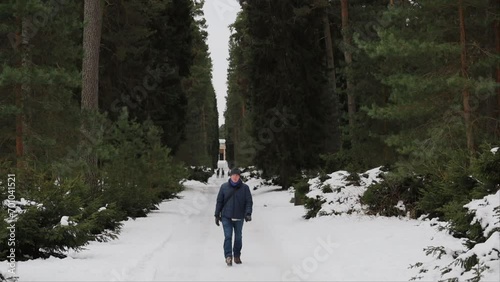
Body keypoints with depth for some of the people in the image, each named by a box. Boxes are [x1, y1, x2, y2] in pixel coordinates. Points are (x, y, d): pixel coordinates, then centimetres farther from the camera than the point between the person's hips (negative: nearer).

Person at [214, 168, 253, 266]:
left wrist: (248, 213, -15)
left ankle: (237, 256, 24)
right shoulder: (224, 187, 2)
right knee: (228, 237, -11)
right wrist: (217, 215, 4)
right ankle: (228, 256, -11)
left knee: (238, 238, 9)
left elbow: (249, 202, 0)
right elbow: (219, 201, 6)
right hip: (226, 217, -1)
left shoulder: (245, 188, 1)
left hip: (239, 218, 1)